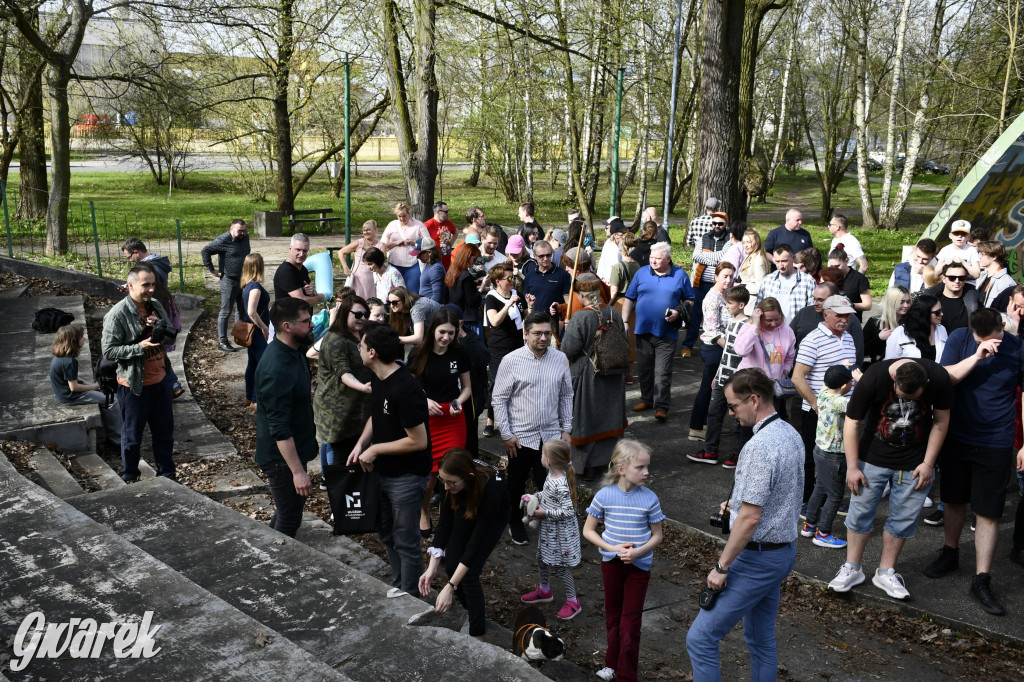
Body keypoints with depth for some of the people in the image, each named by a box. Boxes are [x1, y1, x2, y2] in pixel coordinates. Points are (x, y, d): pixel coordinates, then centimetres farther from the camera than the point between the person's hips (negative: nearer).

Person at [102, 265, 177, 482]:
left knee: (164, 431, 17)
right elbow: (109, 351, -18)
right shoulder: (117, 314, -17)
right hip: (134, 385, -6)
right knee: (132, 437, 10)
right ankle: (130, 479, 28)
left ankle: (167, 474, 33)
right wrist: (140, 347, -27)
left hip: (160, 380, 6)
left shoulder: (156, 306, 3)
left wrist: (160, 327, -13)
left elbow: (172, 336, 8)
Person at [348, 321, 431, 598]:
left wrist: (375, 449, -17)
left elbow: (418, 441, -26)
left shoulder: (404, 390, -29)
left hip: (407, 476, -9)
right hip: (383, 471, 9)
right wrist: (361, 443, -2)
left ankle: (409, 595, 24)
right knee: (386, 533, 23)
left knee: (405, 541, 6)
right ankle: (398, 583, 41)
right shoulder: (378, 379, 1)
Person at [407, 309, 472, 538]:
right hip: (425, 418, -1)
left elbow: (467, 387, 10)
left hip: (454, 418, 1)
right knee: (428, 472, 2)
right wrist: (424, 400, -13)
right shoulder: (419, 355, -3)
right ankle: (424, 513, 27)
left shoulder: (460, 355, 0)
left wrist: (458, 402, -10)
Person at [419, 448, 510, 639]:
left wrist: (450, 587, -41)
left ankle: (477, 635, -6)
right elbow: (444, 523, -22)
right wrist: (432, 567, -30)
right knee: (451, 564, -13)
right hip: (466, 511, 4)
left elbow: (477, 540, -40)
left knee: (469, 571, -18)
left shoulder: (490, 489, -43)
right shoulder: (450, 482, -30)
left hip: (494, 516, -4)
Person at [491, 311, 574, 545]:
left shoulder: (560, 359, -1)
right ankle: (515, 523, 37)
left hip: (551, 435, 2)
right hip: (520, 436, -2)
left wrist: (566, 428, 6)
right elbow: (499, 399, -7)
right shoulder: (511, 361, -11)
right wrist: (507, 435, -8)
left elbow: (566, 396, 9)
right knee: (517, 484, 15)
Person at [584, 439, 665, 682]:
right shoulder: (604, 496, -13)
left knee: (630, 621, 2)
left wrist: (638, 552, -21)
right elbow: (588, 530, -4)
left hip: (639, 565, -1)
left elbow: (657, 535, -4)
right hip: (612, 562, 1)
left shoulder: (649, 498, -13)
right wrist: (612, 548, -17)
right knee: (613, 616, 18)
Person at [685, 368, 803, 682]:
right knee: (761, 638, 21)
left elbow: (750, 518, -25)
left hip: (757, 558, -10)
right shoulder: (790, 434, 5)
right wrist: (738, 501, 8)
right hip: (783, 549, 10)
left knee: (700, 638, -4)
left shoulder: (759, 447, -25)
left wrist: (721, 566, -17)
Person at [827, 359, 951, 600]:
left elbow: (941, 421, -3)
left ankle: (886, 573, 21)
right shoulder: (873, 378, -23)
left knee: (904, 517, 5)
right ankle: (852, 569, 19)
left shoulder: (939, 379, -18)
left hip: (915, 463, 1)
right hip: (873, 459, -1)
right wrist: (852, 467, -10)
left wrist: (928, 463, -4)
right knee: (860, 511, 2)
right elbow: (852, 422, -12)